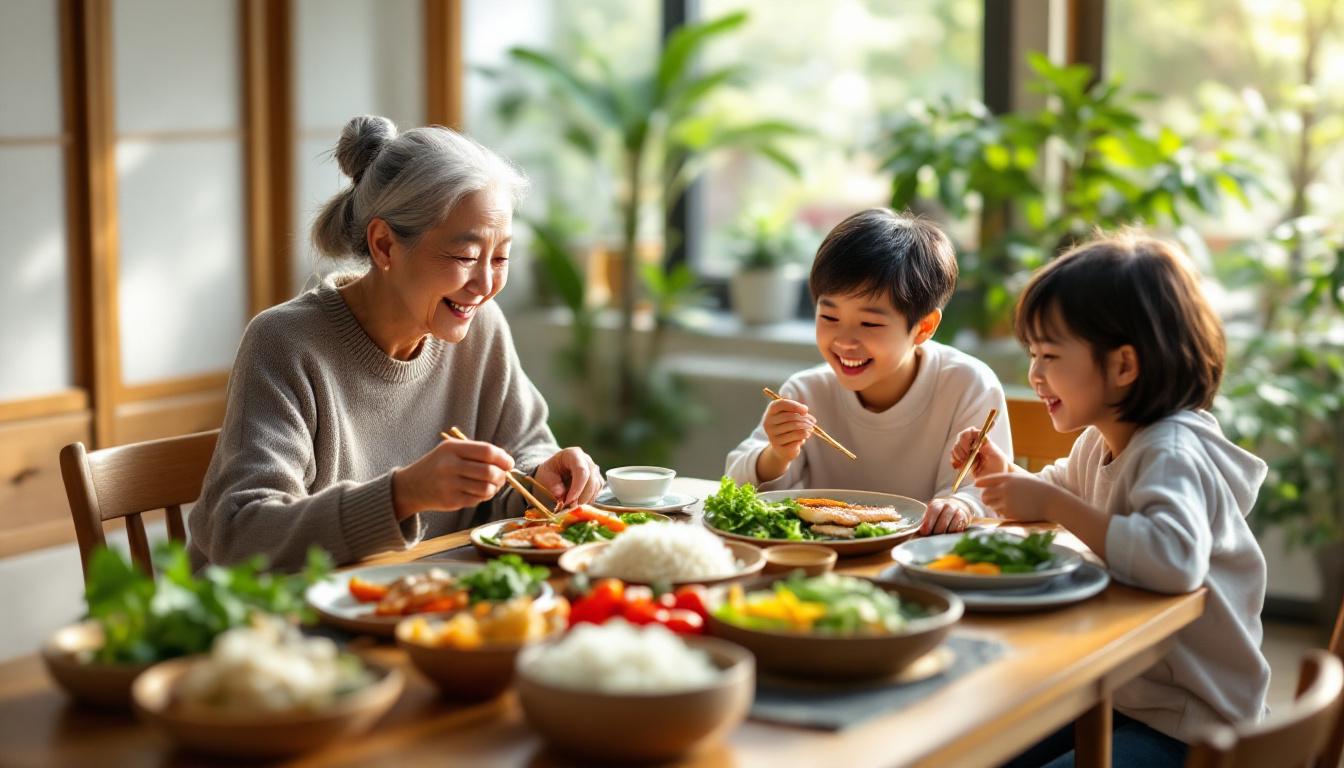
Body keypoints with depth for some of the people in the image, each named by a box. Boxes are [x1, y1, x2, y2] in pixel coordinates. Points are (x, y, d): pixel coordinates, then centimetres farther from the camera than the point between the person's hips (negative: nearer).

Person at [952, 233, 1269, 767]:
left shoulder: (1172, 454, -23)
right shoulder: (1100, 442, 5)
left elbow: (1174, 558, -44)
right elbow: (1062, 490, 29)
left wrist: (1052, 504, -33)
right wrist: (1007, 475, 6)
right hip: (1112, 693, 9)